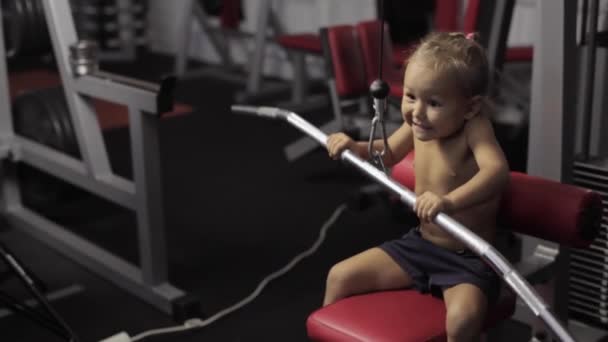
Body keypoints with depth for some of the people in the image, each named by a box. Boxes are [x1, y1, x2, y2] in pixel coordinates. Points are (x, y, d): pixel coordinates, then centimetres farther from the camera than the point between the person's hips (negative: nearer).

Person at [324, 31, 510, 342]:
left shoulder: (474, 127, -24)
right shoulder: (418, 125, -5)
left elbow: (497, 171, -44)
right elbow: (389, 152, 17)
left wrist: (450, 201, -59)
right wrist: (354, 147, -2)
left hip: (467, 260, -6)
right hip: (419, 244, 7)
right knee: (340, 276, 5)